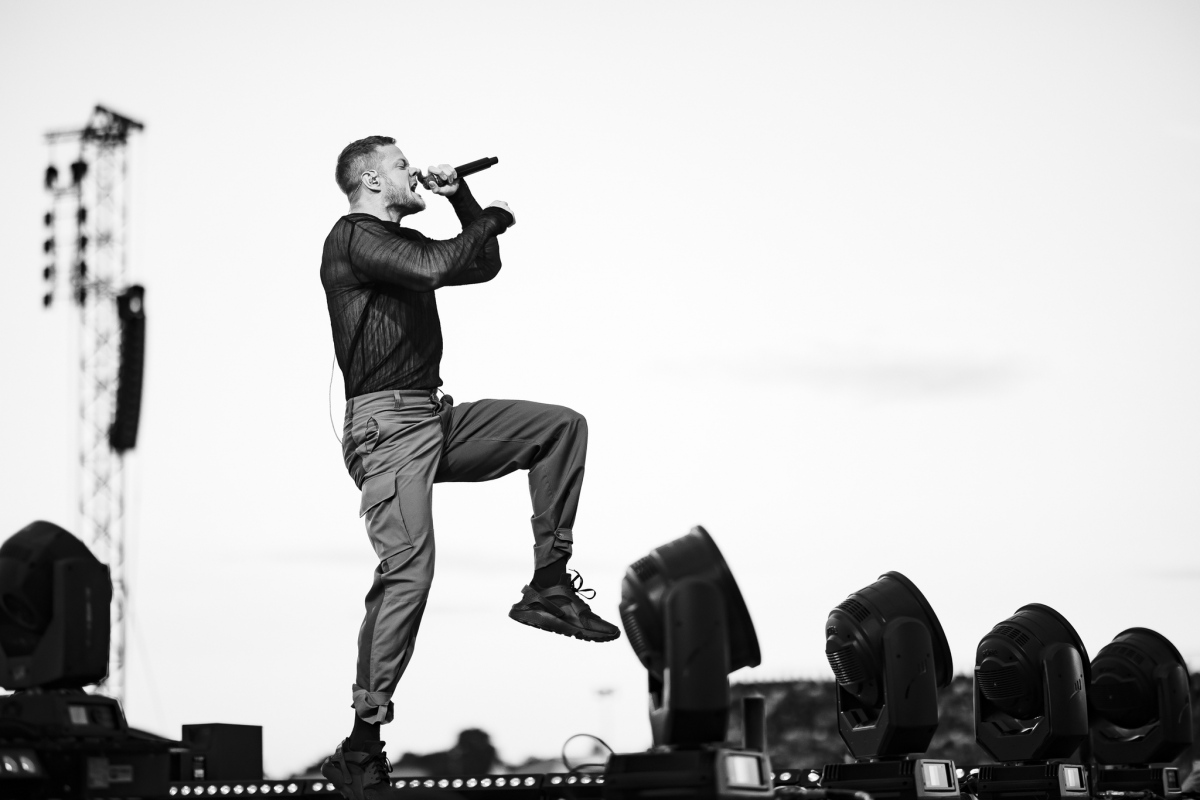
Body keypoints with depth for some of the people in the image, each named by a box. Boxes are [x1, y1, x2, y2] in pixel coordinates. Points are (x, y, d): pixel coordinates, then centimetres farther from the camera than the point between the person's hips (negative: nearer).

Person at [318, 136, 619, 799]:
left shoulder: (402, 242, 21)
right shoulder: (353, 237, -7)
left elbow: (483, 267, 33)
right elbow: (435, 269, -23)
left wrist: (461, 199, 20)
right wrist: (489, 219, -6)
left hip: (434, 419, 9)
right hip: (386, 423, -9)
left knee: (562, 426, 8)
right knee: (408, 569, -21)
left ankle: (548, 586, 6)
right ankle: (361, 746, -20)